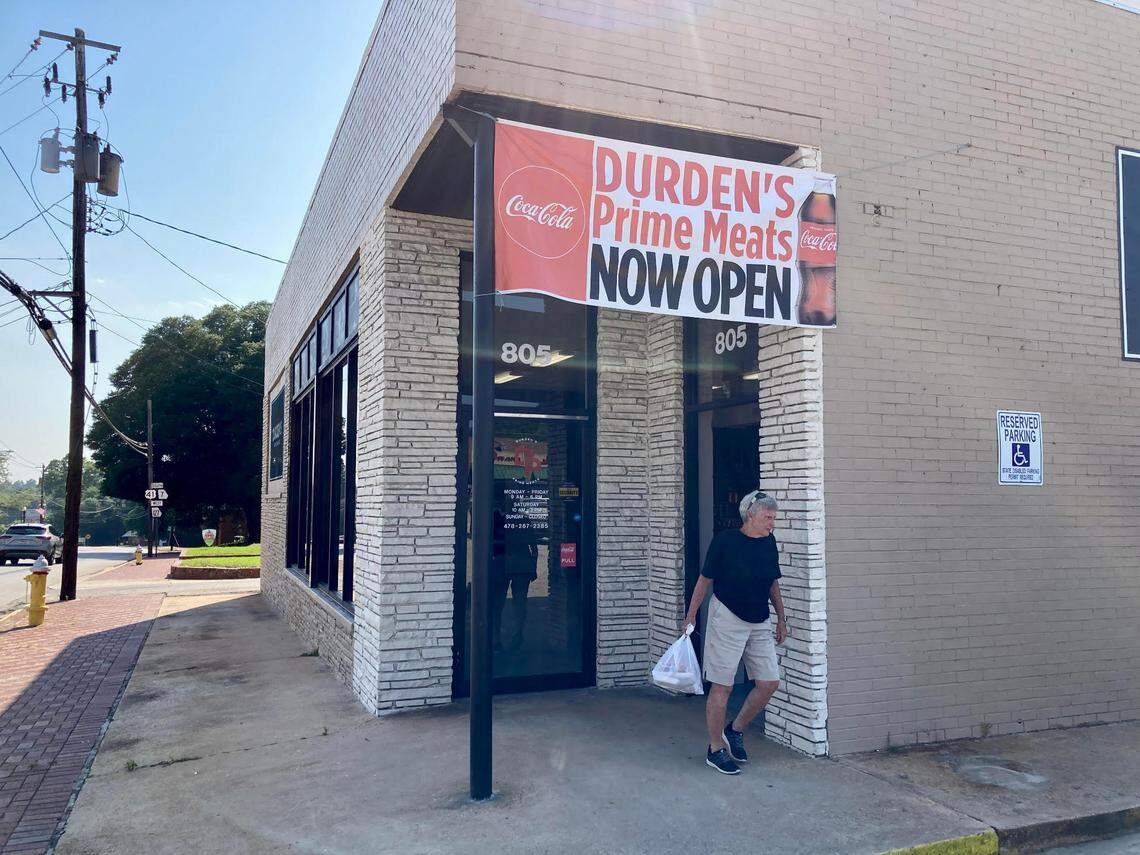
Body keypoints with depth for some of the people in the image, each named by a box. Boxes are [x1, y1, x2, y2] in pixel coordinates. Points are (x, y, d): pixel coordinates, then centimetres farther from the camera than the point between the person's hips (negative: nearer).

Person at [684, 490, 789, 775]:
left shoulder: (769, 542, 4)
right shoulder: (725, 541, -12)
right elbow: (705, 580, -5)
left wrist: (781, 618, 17)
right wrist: (691, 616, -4)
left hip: (760, 623, 6)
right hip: (727, 620, -6)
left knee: (769, 682, 2)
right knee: (722, 687, -1)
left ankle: (735, 730, 23)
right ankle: (715, 750, 12)